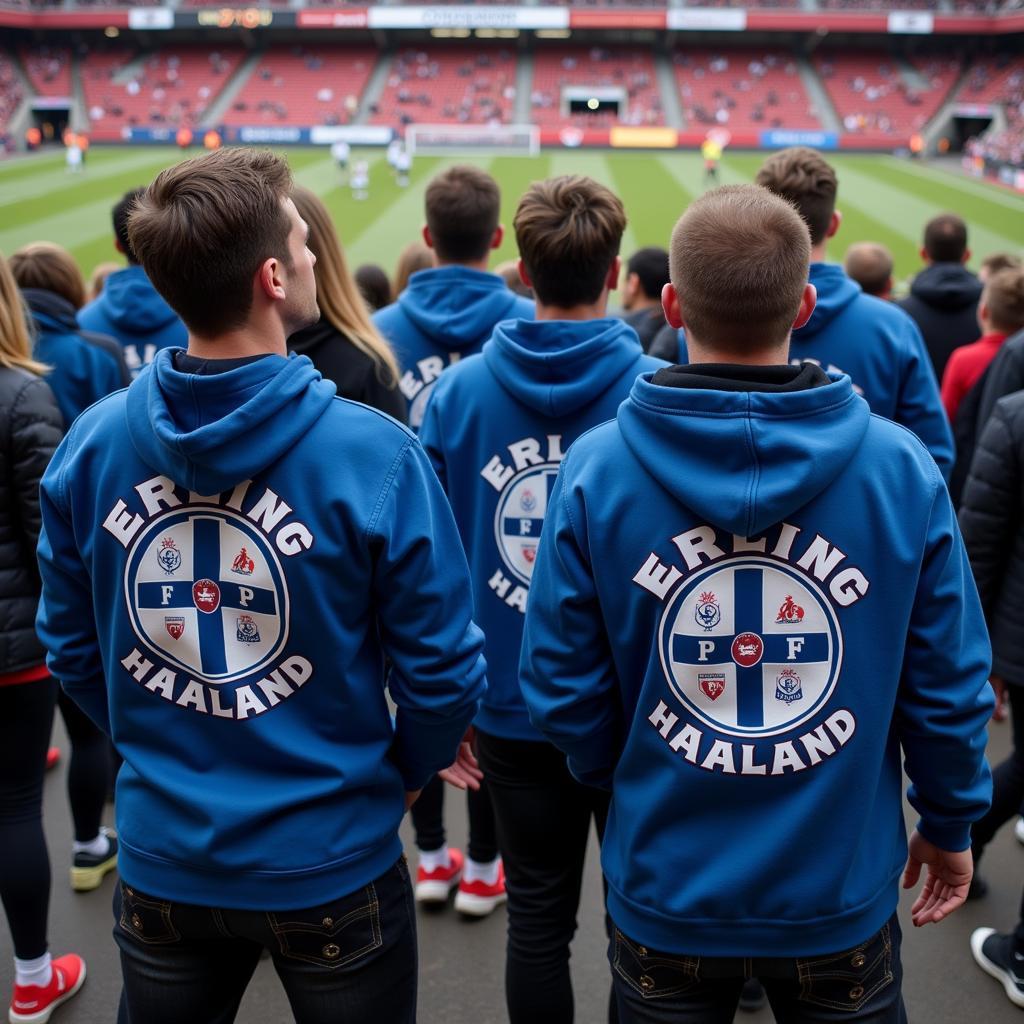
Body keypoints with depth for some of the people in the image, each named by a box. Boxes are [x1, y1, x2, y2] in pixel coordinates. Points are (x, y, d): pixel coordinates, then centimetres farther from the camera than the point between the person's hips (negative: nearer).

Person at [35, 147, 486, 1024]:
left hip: (162, 856, 3)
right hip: (330, 861, -3)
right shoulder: (374, 452, -22)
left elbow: (72, 648, 2)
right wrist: (403, 774, 6)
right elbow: (441, 668, -14)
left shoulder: (91, 442, -10)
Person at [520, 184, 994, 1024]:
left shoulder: (595, 469, -16)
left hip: (665, 892, 0)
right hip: (842, 889, 0)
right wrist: (952, 822, 10)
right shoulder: (902, 467, -15)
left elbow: (563, 688, -9)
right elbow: (949, 685, -7)